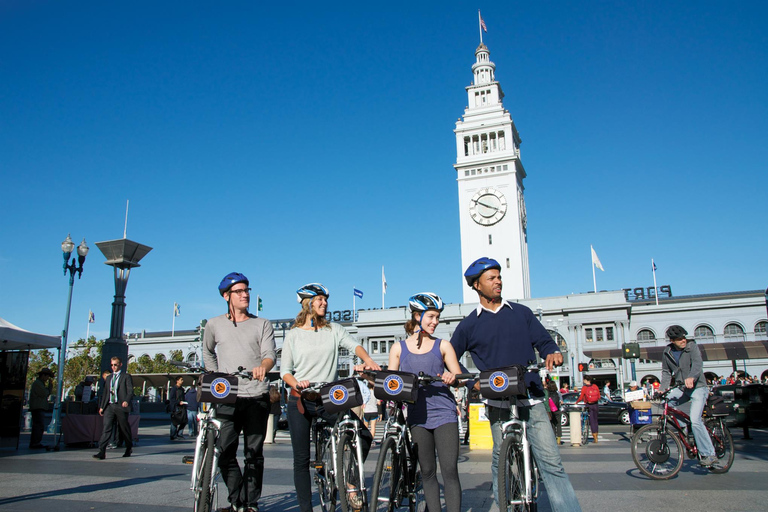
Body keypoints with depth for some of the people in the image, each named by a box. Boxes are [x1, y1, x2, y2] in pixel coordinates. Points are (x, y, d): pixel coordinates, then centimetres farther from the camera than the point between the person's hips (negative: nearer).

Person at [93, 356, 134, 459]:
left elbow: (130, 391, -8)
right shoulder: (109, 377, 19)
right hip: (109, 406, 4)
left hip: (121, 406, -4)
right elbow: (105, 392, 21)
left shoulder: (126, 376, 1)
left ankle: (129, 448, 24)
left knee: (124, 428, 6)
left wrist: (127, 401, -25)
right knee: (106, 427, -9)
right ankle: (102, 452, -13)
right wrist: (101, 406, 16)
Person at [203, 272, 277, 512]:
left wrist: (263, 366, -28)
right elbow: (208, 353, 26)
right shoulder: (214, 325, 10)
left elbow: (270, 354, -5)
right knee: (225, 452, -3)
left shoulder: (262, 324, 6)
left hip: (257, 397, -1)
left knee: (254, 454, 3)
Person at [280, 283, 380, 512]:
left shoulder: (334, 330, 8)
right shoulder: (294, 334, 6)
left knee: (364, 436, -14)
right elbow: (285, 370, 4)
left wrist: (368, 361, -28)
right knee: (301, 459, 3)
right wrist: (296, 383, -17)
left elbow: (353, 345, -8)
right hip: (300, 401, 0)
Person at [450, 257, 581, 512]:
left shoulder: (521, 312, 13)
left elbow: (543, 340, 12)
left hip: (531, 397, 0)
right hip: (497, 400, 0)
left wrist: (553, 352, -11)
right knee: (501, 459, 3)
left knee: (550, 459, -7)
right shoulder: (469, 324, 9)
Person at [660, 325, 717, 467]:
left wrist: (691, 377, -46)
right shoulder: (667, 353, 3)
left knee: (695, 420, -18)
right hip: (681, 389, 6)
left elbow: (698, 364, -26)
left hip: (698, 388, -6)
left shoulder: (692, 346, -10)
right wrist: (662, 388, -9)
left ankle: (709, 454, -7)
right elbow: (666, 372, 8)